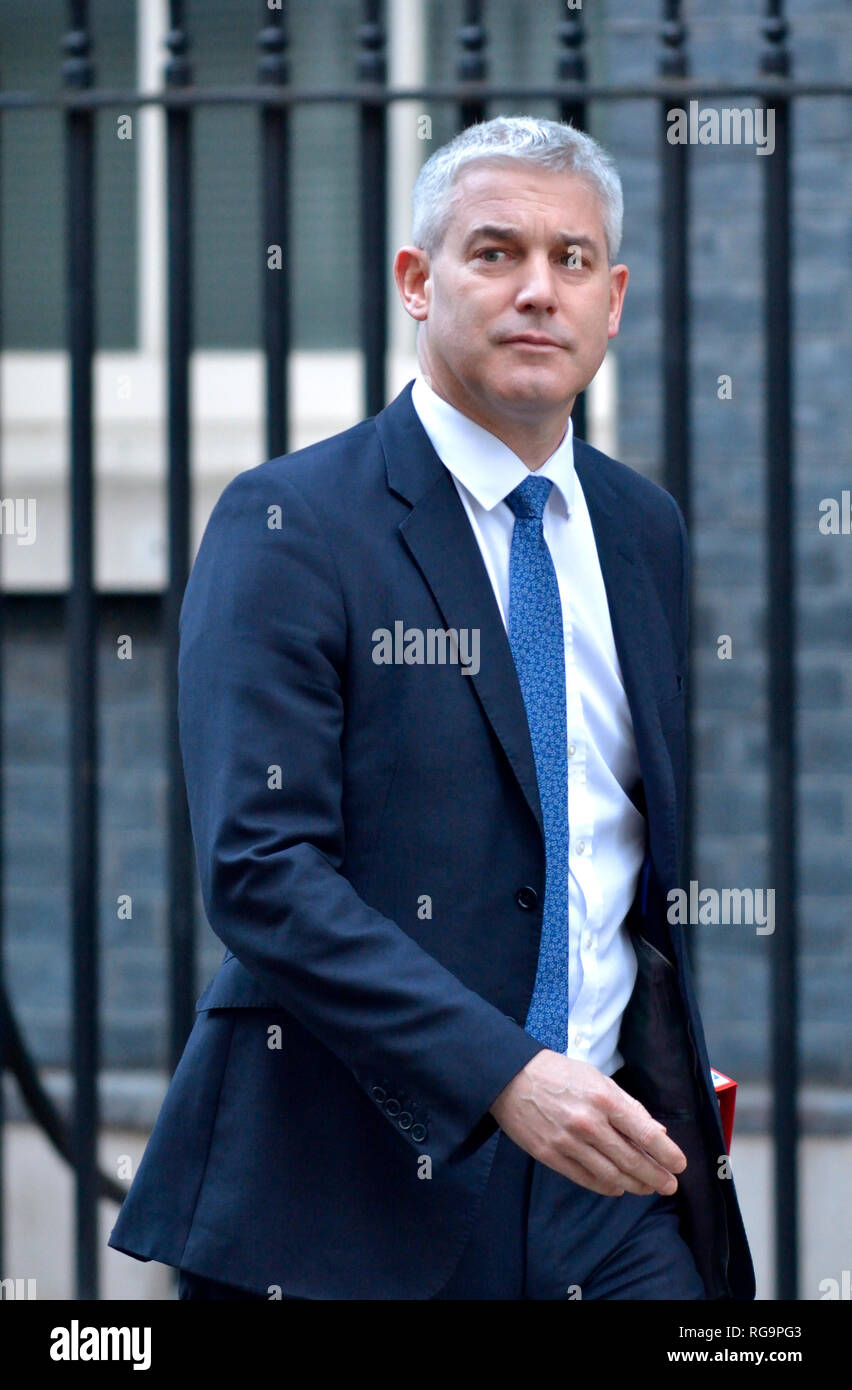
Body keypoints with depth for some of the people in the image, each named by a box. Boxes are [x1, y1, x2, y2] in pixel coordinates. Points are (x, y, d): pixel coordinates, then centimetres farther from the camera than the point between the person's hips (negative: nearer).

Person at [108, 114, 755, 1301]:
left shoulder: (648, 529, 13)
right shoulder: (287, 524, -6)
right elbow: (258, 867, -16)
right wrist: (504, 1078, -24)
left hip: (607, 1161, 5)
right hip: (350, 1186, -4)